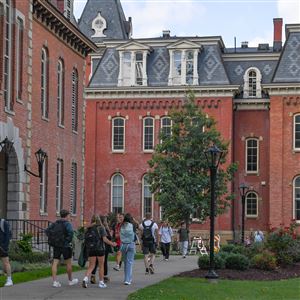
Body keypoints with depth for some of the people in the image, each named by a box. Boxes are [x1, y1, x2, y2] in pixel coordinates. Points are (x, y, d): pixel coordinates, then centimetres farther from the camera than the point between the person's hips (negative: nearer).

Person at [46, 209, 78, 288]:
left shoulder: (55, 223, 9)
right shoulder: (67, 223, -8)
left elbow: (47, 230, 1)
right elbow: (70, 232, -25)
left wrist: (52, 239, 3)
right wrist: (69, 241, -13)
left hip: (56, 246, 5)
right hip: (65, 246, -5)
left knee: (55, 263, 0)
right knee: (68, 263, 10)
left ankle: (55, 281, -8)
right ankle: (70, 280, 23)